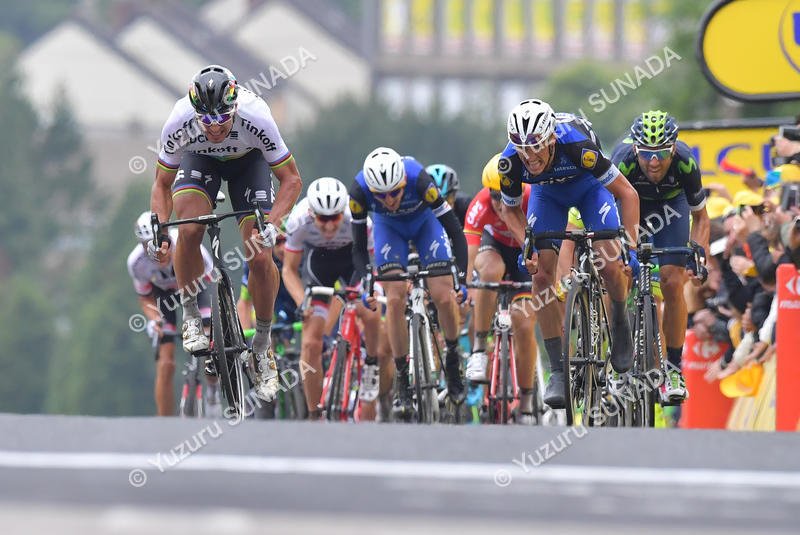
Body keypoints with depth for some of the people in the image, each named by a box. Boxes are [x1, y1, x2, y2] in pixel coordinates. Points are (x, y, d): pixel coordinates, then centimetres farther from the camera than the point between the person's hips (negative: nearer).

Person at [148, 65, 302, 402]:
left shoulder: (256, 118, -38)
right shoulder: (179, 122, -34)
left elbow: (291, 179, -26)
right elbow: (162, 184, -16)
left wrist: (272, 225, -41)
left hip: (248, 160, -1)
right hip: (200, 160, 1)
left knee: (260, 257, -14)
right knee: (189, 231, -28)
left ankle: (262, 346, 7)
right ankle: (191, 318, -6)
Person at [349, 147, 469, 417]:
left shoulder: (419, 180, -39)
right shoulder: (359, 191, -34)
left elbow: (455, 231, -31)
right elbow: (359, 247, -20)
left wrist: (461, 280, -37)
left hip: (425, 222, -1)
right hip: (389, 228, 1)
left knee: (443, 296, -14)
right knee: (395, 300, -16)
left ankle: (453, 357, 14)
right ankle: (403, 382, -7)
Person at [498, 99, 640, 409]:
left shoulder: (577, 146, -41)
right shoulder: (510, 162, -31)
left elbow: (627, 194, -31)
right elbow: (510, 210, -8)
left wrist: (631, 249, -36)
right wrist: (527, 248, -24)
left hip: (590, 186, -2)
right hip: (548, 194, 2)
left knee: (609, 264, -22)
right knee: (541, 274, -14)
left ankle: (620, 323, 10)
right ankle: (558, 371, -8)